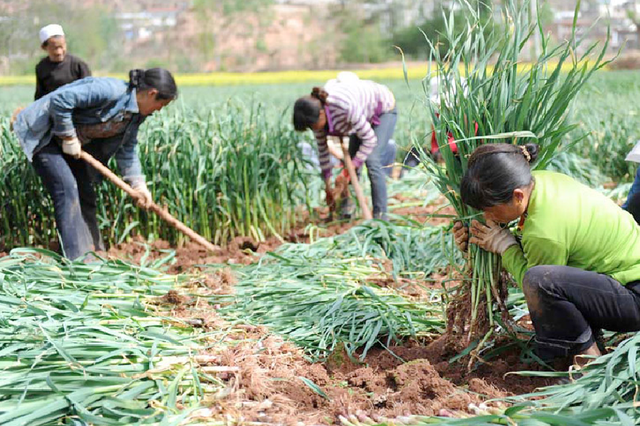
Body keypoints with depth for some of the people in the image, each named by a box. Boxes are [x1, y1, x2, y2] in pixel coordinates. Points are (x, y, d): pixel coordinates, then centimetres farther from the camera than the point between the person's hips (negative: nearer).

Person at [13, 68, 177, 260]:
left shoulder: (136, 114, 0)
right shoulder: (110, 90, -30)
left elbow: (127, 149, 11)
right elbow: (60, 99, -34)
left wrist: (138, 184, 2)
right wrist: (68, 137, -24)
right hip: (42, 135, -9)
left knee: (85, 194, 8)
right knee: (67, 188, -18)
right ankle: (76, 257, -17)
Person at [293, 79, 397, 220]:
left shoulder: (346, 107, -43)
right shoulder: (315, 113, -21)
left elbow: (370, 140, -32)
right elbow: (322, 148, -7)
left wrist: (348, 172, -31)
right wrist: (327, 186, -1)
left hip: (384, 107, -7)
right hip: (365, 113, 7)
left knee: (372, 160, -18)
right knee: (352, 158, 2)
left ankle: (380, 217, -13)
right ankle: (346, 210, 14)